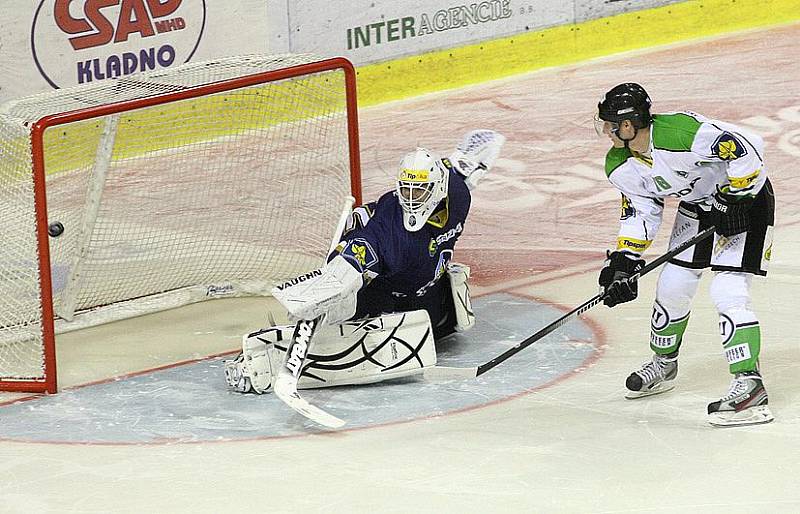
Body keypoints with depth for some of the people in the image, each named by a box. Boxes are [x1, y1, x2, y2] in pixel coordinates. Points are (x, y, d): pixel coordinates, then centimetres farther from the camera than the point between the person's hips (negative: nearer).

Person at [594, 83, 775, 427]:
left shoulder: (679, 132, -36)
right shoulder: (620, 166, -8)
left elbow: (745, 148, -32)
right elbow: (640, 210, 4)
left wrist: (737, 197, -26)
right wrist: (624, 260, -5)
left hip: (744, 196, -8)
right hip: (697, 205, 8)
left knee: (727, 291, -18)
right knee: (672, 286, 10)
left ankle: (749, 386, -20)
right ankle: (663, 363, 33)